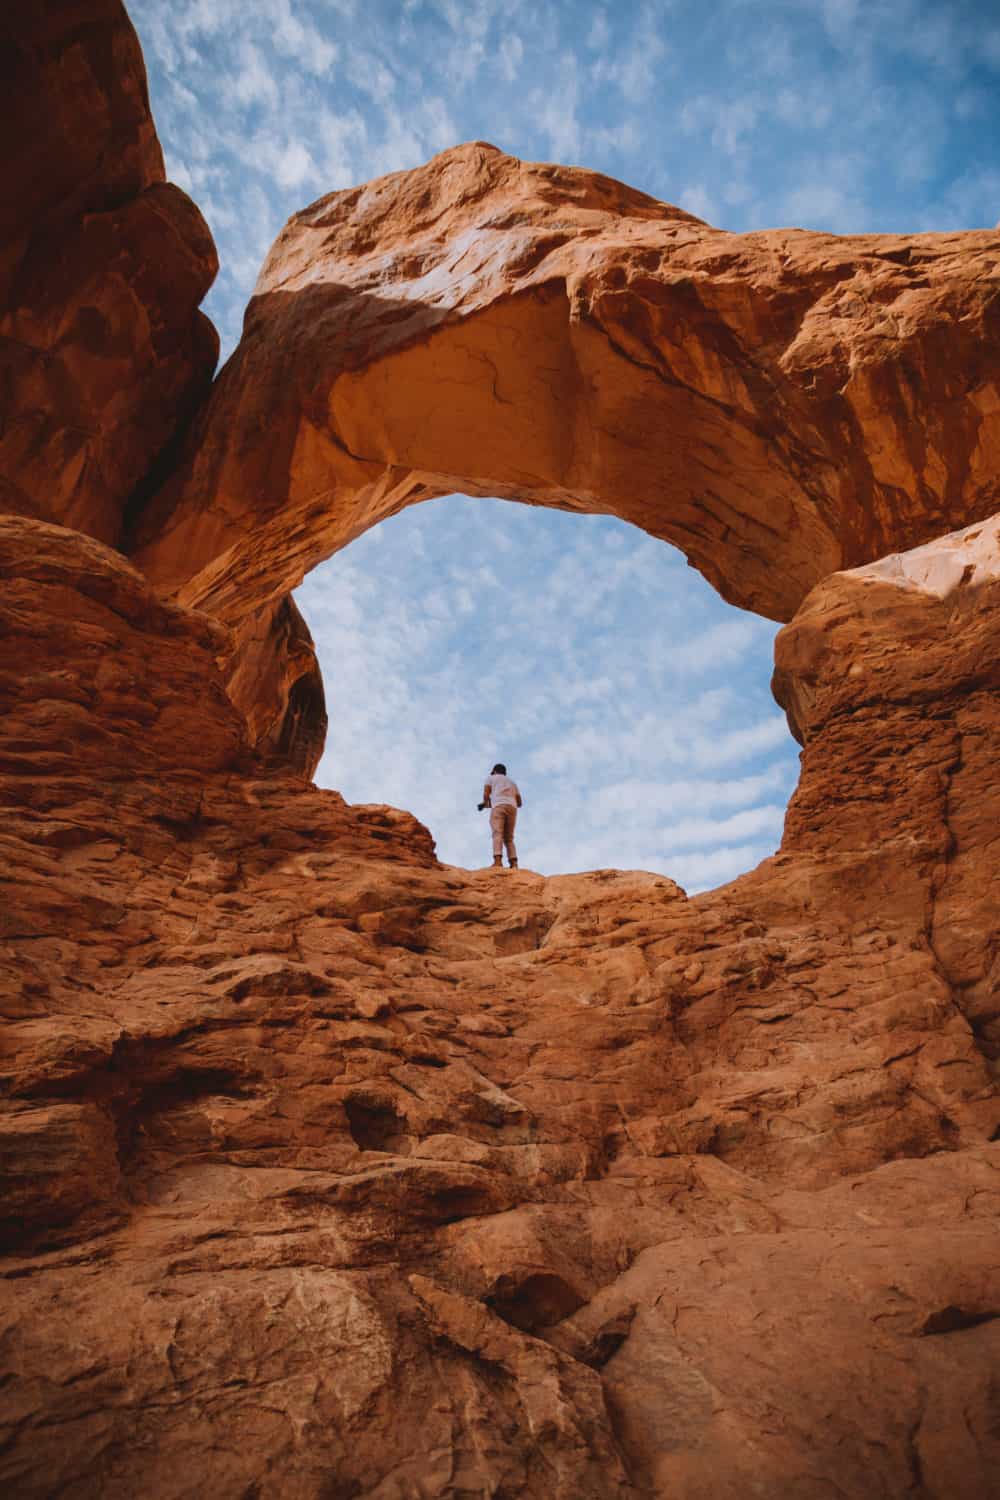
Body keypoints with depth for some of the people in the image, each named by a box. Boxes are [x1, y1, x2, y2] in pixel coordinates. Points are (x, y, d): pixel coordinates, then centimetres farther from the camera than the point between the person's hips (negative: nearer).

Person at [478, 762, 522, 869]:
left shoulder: (490, 778, 22)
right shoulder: (512, 782, 34)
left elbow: (486, 794, 8)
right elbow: (519, 803, 28)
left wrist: (486, 803, 29)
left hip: (498, 807, -4)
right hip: (512, 808, 4)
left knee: (497, 834, -16)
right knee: (509, 838, 5)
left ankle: (498, 860, -35)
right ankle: (513, 863, -15)